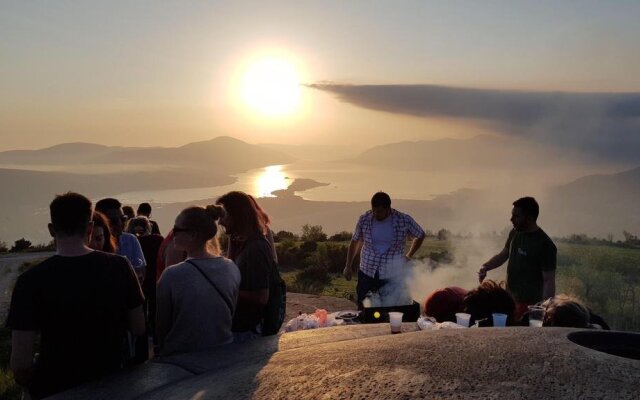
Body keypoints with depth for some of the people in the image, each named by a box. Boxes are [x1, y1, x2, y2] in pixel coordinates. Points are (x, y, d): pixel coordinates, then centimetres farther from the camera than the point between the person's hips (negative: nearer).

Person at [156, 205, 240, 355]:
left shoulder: (172, 275, -22)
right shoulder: (232, 268, -11)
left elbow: (162, 324, -10)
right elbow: (231, 314, 2)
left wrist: (163, 350, 8)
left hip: (183, 355, -3)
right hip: (223, 353, 3)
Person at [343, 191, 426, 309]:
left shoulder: (404, 221, -9)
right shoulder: (364, 219, -5)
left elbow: (420, 236, 10)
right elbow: (355, 242, 9)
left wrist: (408, 256, 8)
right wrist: (348, 267, 11)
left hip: (392, 277, -2)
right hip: (366, 273, 2)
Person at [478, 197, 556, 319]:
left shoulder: (545, 245, -17)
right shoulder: (515, 232, 4)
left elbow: (549, 281, -16)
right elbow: (503, 255, 18)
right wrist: (485, 267, 1)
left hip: (529, 304, -7)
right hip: (509, 299, 7)